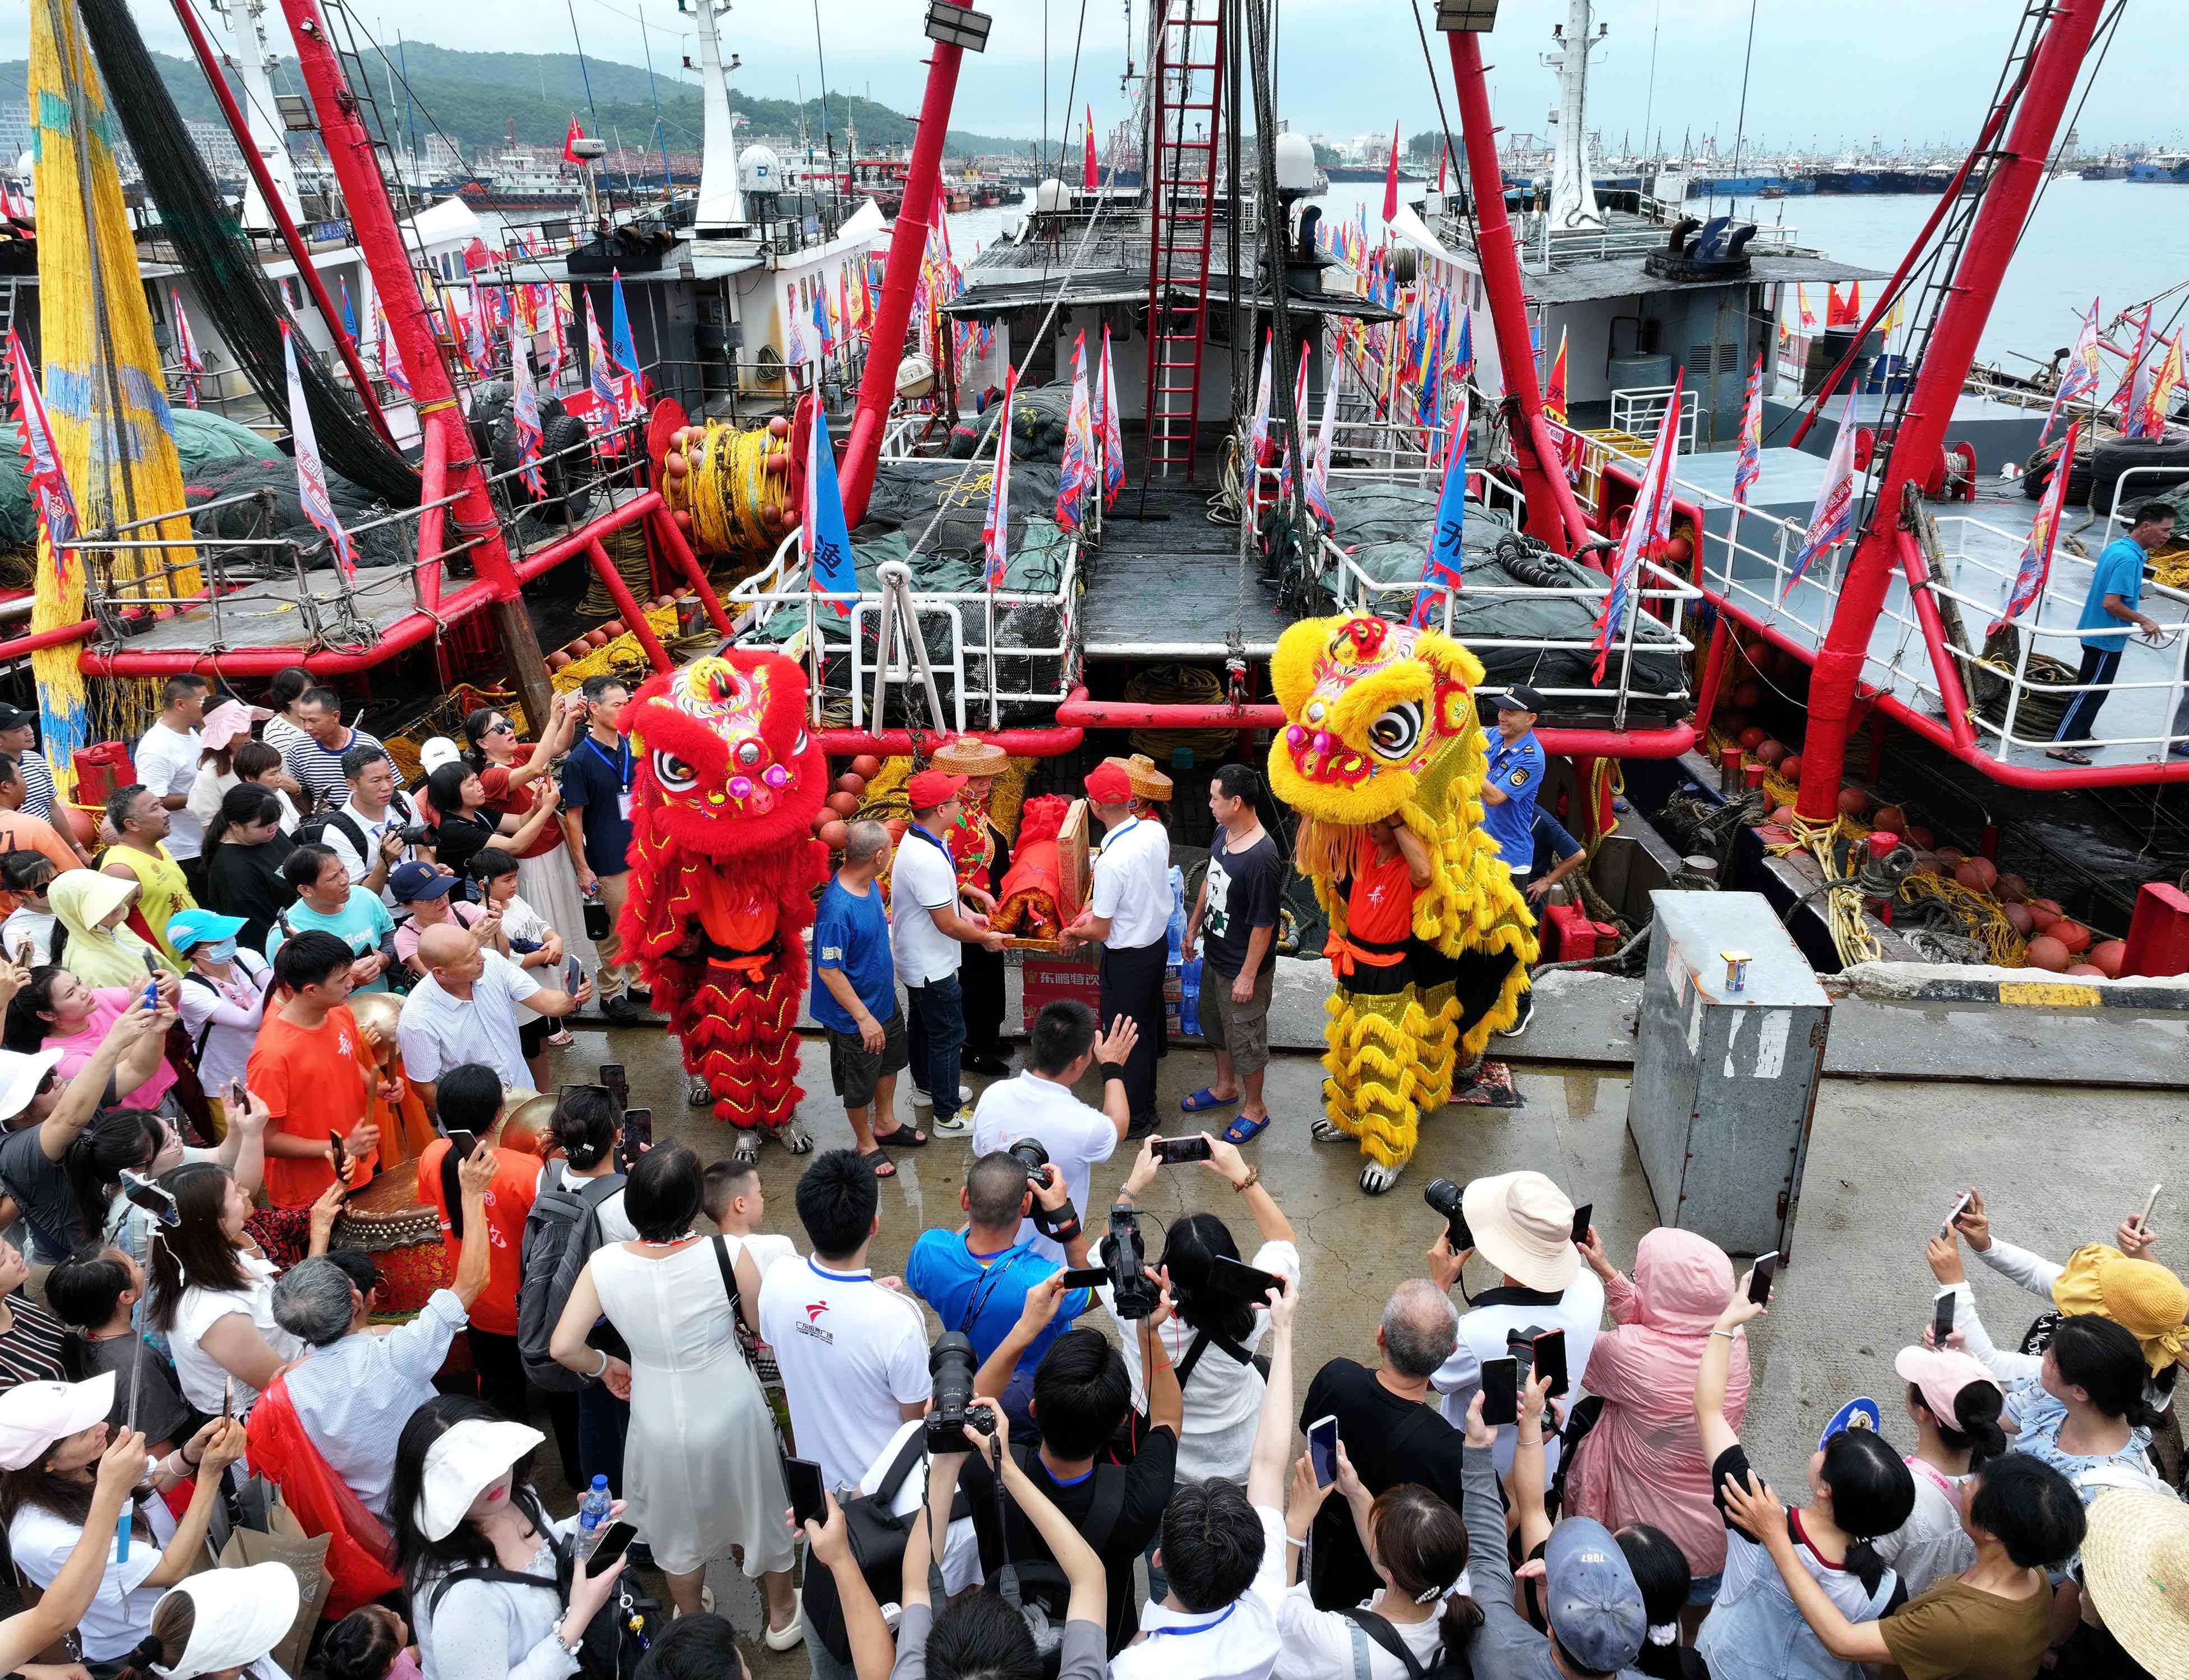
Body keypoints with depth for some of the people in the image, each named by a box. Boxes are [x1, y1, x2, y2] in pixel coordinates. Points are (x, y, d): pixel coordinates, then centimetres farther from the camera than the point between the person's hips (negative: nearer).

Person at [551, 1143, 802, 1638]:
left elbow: (564, 1348, -16)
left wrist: (605, 1366, 4)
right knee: (760, 1509, 26)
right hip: (732, 1412, -2)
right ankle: (782, 1616, 49)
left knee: (680, 1525, 29)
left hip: (660, 1423, 2)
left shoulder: (603, 1265, -22)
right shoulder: (729, 1255, -28)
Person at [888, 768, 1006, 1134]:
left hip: (915, 961, 10)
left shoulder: (915, 840, -2)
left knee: (921, 1023, 27)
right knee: (947, 1037, 4)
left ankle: (926, 1086, 48)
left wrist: (966, 914, 3)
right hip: (933, 967, -10)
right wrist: (985, 938, -11)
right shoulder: (928, 860, -34)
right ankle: (947, 1116, 17)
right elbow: (948, 925, -27)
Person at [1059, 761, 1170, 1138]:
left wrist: (1073, 934, -1)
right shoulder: (1156, 831, -11)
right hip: (1159, 940, 8)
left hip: (1127, 958, -8)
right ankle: (1147, 1104, 42)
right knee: (1147, 1025, 24)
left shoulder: (1111, 862, -32)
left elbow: (1100, 931, -23)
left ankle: (1134, 1120, 27)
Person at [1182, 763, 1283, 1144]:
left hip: (1242, 966, -9)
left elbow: (1263, 924, -26)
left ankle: (1254, 1108, 31)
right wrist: (1193, 927, 17)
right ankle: (1226, 1087, 49)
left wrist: (1248, 976, -20)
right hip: (1215, 955, 9)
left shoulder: (1262, 859, -32)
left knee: (1245, 1037, 10)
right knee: (1216, 1025, 26)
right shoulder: (1223, 833, -5)